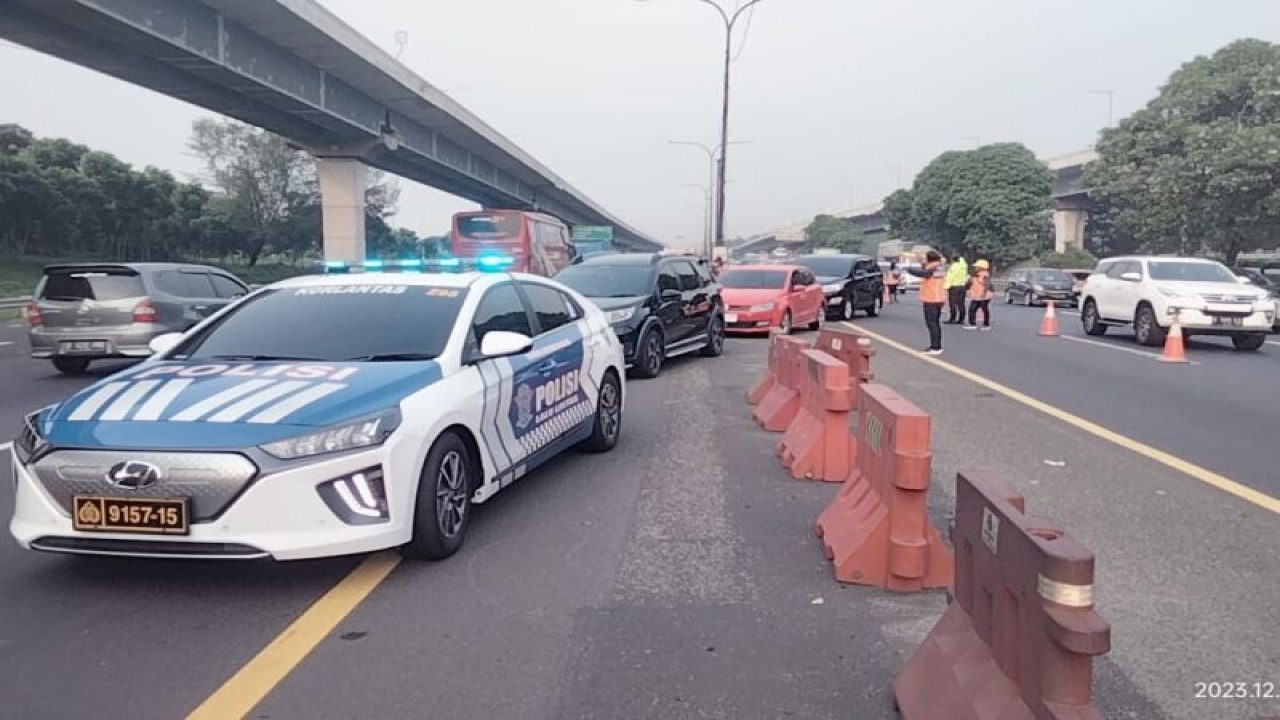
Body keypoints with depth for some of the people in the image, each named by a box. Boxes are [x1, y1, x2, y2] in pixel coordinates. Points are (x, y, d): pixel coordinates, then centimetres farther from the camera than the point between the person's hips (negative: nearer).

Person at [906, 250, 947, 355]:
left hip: (930, 300, -10)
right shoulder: (940, 269, 12)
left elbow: (922, 273, -33)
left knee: (932, 324, -7)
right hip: (939, 299, 10)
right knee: (936, 323, 16)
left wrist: (909, 269, -20)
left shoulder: (931, 270, -16)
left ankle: (935, 348, -9)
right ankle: (937, 346, 22)